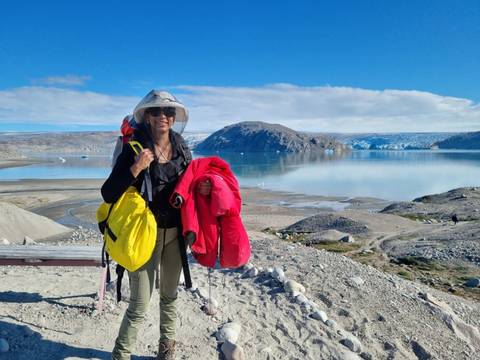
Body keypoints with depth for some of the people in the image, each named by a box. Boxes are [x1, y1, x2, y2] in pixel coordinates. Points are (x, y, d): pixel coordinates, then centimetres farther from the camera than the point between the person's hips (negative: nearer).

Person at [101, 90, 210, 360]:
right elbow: (108, 195, -16)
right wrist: (135, 168, -29)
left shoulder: (182, 148, 3)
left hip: (175, 232, 5)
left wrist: (201, 188, -9)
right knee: (139, 305, 1)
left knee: (170, 295, 19)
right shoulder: (135, 149, -11)